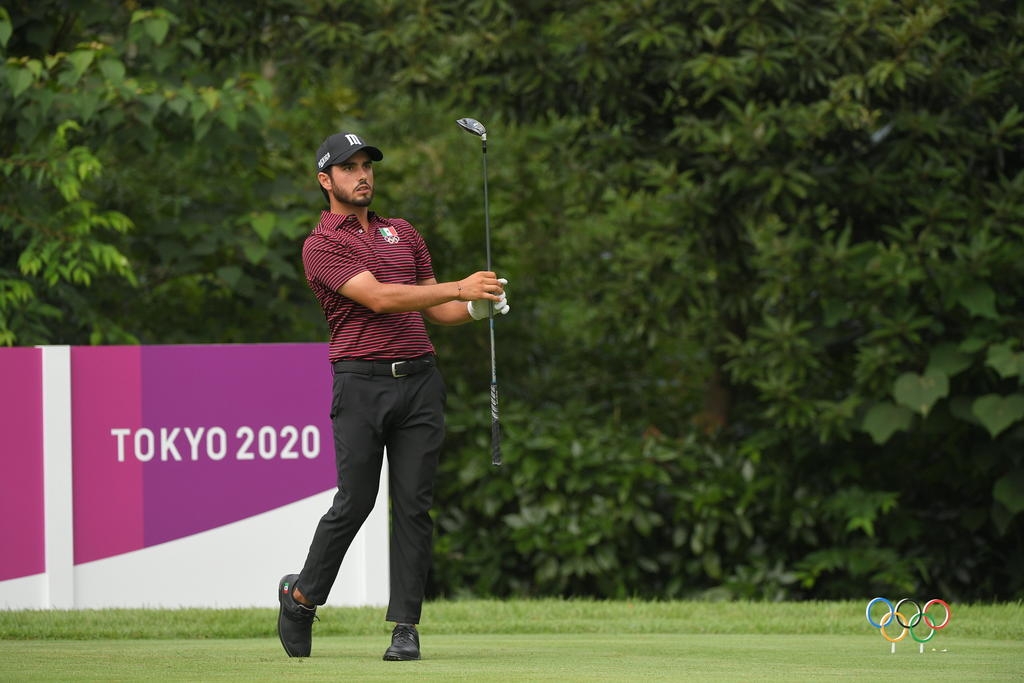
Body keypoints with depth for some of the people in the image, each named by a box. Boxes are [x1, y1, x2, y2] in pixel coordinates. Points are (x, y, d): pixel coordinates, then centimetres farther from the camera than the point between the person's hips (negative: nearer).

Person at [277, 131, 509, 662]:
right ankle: (302, 596, 16)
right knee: (354, 502, -6)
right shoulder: (321, 246, -1)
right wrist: (459, 288, -19)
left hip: (418, 377, 5)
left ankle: (405, 627, 0)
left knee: (414, 505, -1)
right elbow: (379, 298, -14)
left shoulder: (404, 234, 20)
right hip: (361, 381, -5)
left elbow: (434, 309, 23)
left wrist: (476, 308, 1)